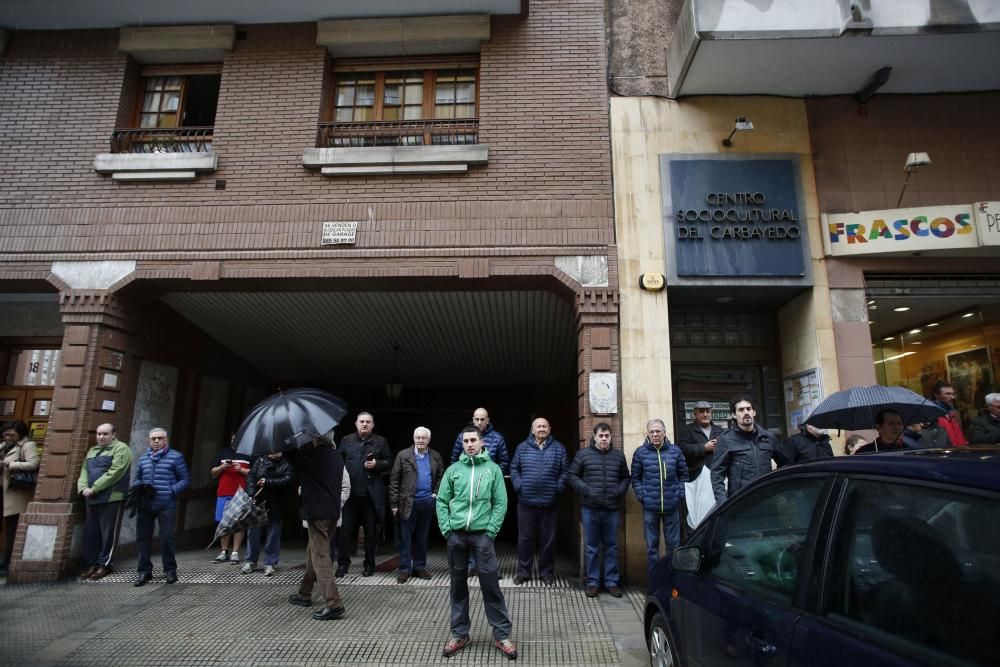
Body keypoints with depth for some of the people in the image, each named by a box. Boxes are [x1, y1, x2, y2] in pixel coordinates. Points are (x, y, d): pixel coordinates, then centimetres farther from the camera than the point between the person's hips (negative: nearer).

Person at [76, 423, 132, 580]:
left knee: (108, 533, -2)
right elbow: (84, 471, 15)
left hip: (112, 498, -8)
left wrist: (94, 488, -15)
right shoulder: (92, 451, 21)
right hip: (92, 499, 8)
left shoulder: (121, 448, -5)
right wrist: (83, 488, -4)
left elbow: (114, 472, -15)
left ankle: (104, 564, 6)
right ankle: (91, 564, 20)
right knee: (90, 533, 10)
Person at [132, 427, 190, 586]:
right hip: (145, 505, 5)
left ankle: (170, 570, 15)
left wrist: (172, 491, -14)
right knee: (142, 537, 8)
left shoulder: (175, 457, 0)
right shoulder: (143, 458, 15)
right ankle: (144, 571, 22)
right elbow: (137, 479, 25)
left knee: (167, 538, -1)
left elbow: (185, 480, 0)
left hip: (166, 505, -4)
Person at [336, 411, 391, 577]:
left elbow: (389, 462, 5)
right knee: (346, 529, 5)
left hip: (371, 494, -1)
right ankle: (343, 563, 18)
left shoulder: (380, 442, 5)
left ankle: (369, 564, 21)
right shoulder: (346, 441, 9)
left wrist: (377, 464, -12)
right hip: (350, 493, 1)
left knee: (370, 531, 9)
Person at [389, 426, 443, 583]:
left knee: (422, 538, 12)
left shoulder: (436, 457, 6)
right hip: (408, 502, -2)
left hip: (427, 502, 3)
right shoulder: (403, 455, -3)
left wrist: (436, 493, 1)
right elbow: (394, 480, -3)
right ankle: (404, 569, 11)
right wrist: (394, 503, -6)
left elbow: (440, 478, 15)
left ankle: (419, 567, 22)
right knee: (405, 538, 3)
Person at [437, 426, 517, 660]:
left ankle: (502, 635, 13)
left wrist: (491, 530, -7)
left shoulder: (493, 469, 2)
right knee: (458, 584, 12)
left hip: (482, 533, -2)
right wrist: (446, 528, -3)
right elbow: (441, 501, 6)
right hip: (456, 534, 2)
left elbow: (500, 503, 1)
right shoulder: (453, 469, 5)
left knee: (490, 584, 0)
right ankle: (459, 633, 26)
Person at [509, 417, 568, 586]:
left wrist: (558, 487, -6)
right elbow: (514, 469, 7)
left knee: (548, 539, 9)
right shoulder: (522, 447, 5)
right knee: (525, 538, 8)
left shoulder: (558, 448, 4)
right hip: (526, 502, 0)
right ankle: (523, 572, 20)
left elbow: (565, 471, 4)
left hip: (549, 502, 0)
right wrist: (518, 485, -5)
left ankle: (547, 572, 23)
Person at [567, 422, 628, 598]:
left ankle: (611, 581, 21)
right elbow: (572, 476, 1)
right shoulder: (583, 454, -1)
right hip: (590, 508, -2)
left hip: (612, 508, 2)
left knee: (611, 546, 10)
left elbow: (625, 478, 16)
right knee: (591, 546, 7)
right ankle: (592, 582, 17)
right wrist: (586, 490, -10)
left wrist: (620, 491, -2)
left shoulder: (619, 455, 7)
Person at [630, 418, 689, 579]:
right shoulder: (640, 452, -3)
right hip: (649, 507, -1)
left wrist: (680, 494, -3)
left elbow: (684, 475, 7)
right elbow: (635, 478, 2)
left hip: (672, 505, 1)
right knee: (652, 546, 8)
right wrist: (641, 496, -7)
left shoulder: (675, 451, 0)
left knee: (673, 544, 10)